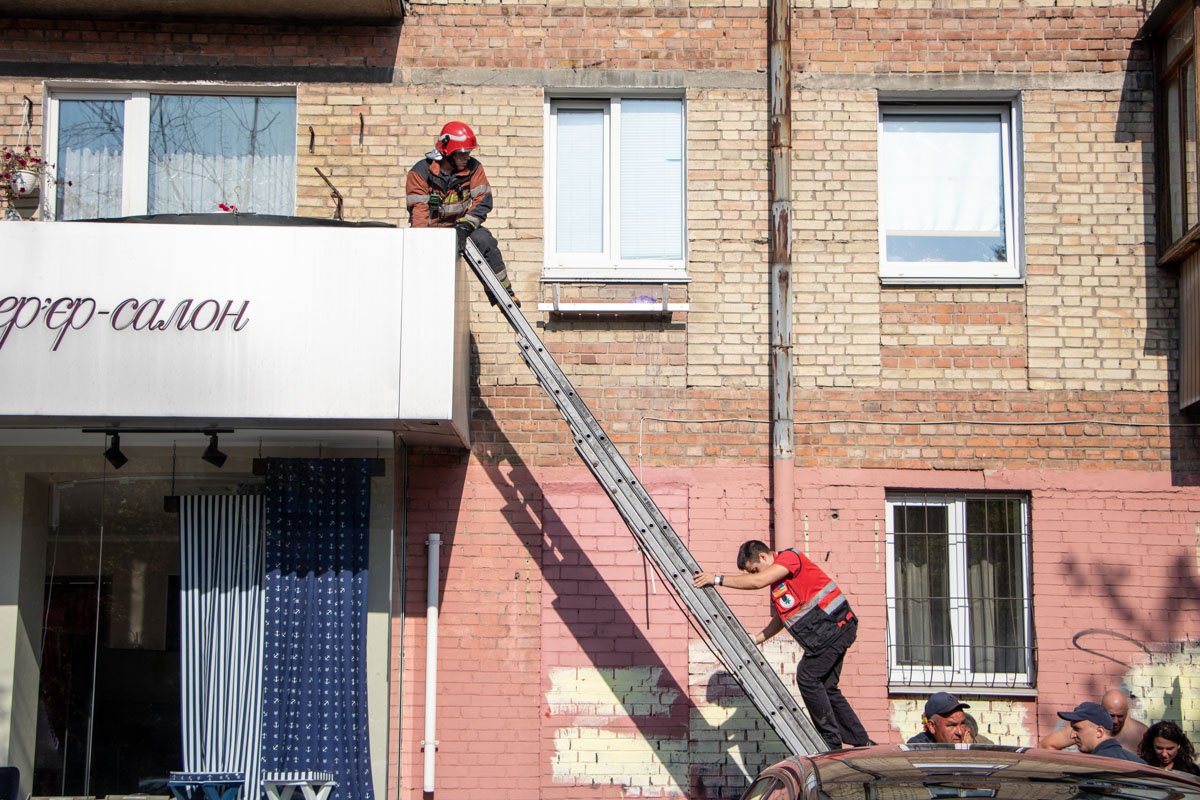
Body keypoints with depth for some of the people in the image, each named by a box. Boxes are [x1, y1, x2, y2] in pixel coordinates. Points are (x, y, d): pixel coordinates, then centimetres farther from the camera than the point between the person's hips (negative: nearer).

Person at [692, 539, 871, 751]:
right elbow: (779, 620, 23)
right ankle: (861, 743, 14)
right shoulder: (776, 583, 20)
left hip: (833, 624, -10)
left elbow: (757, 581, -24)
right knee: (826, 686, 10)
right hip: (836, 630, 10)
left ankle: (832, 743, -7)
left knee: (807, 676, -12)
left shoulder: (790, 556, -9)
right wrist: (754, 640, 13)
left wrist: (718, 579, -21)